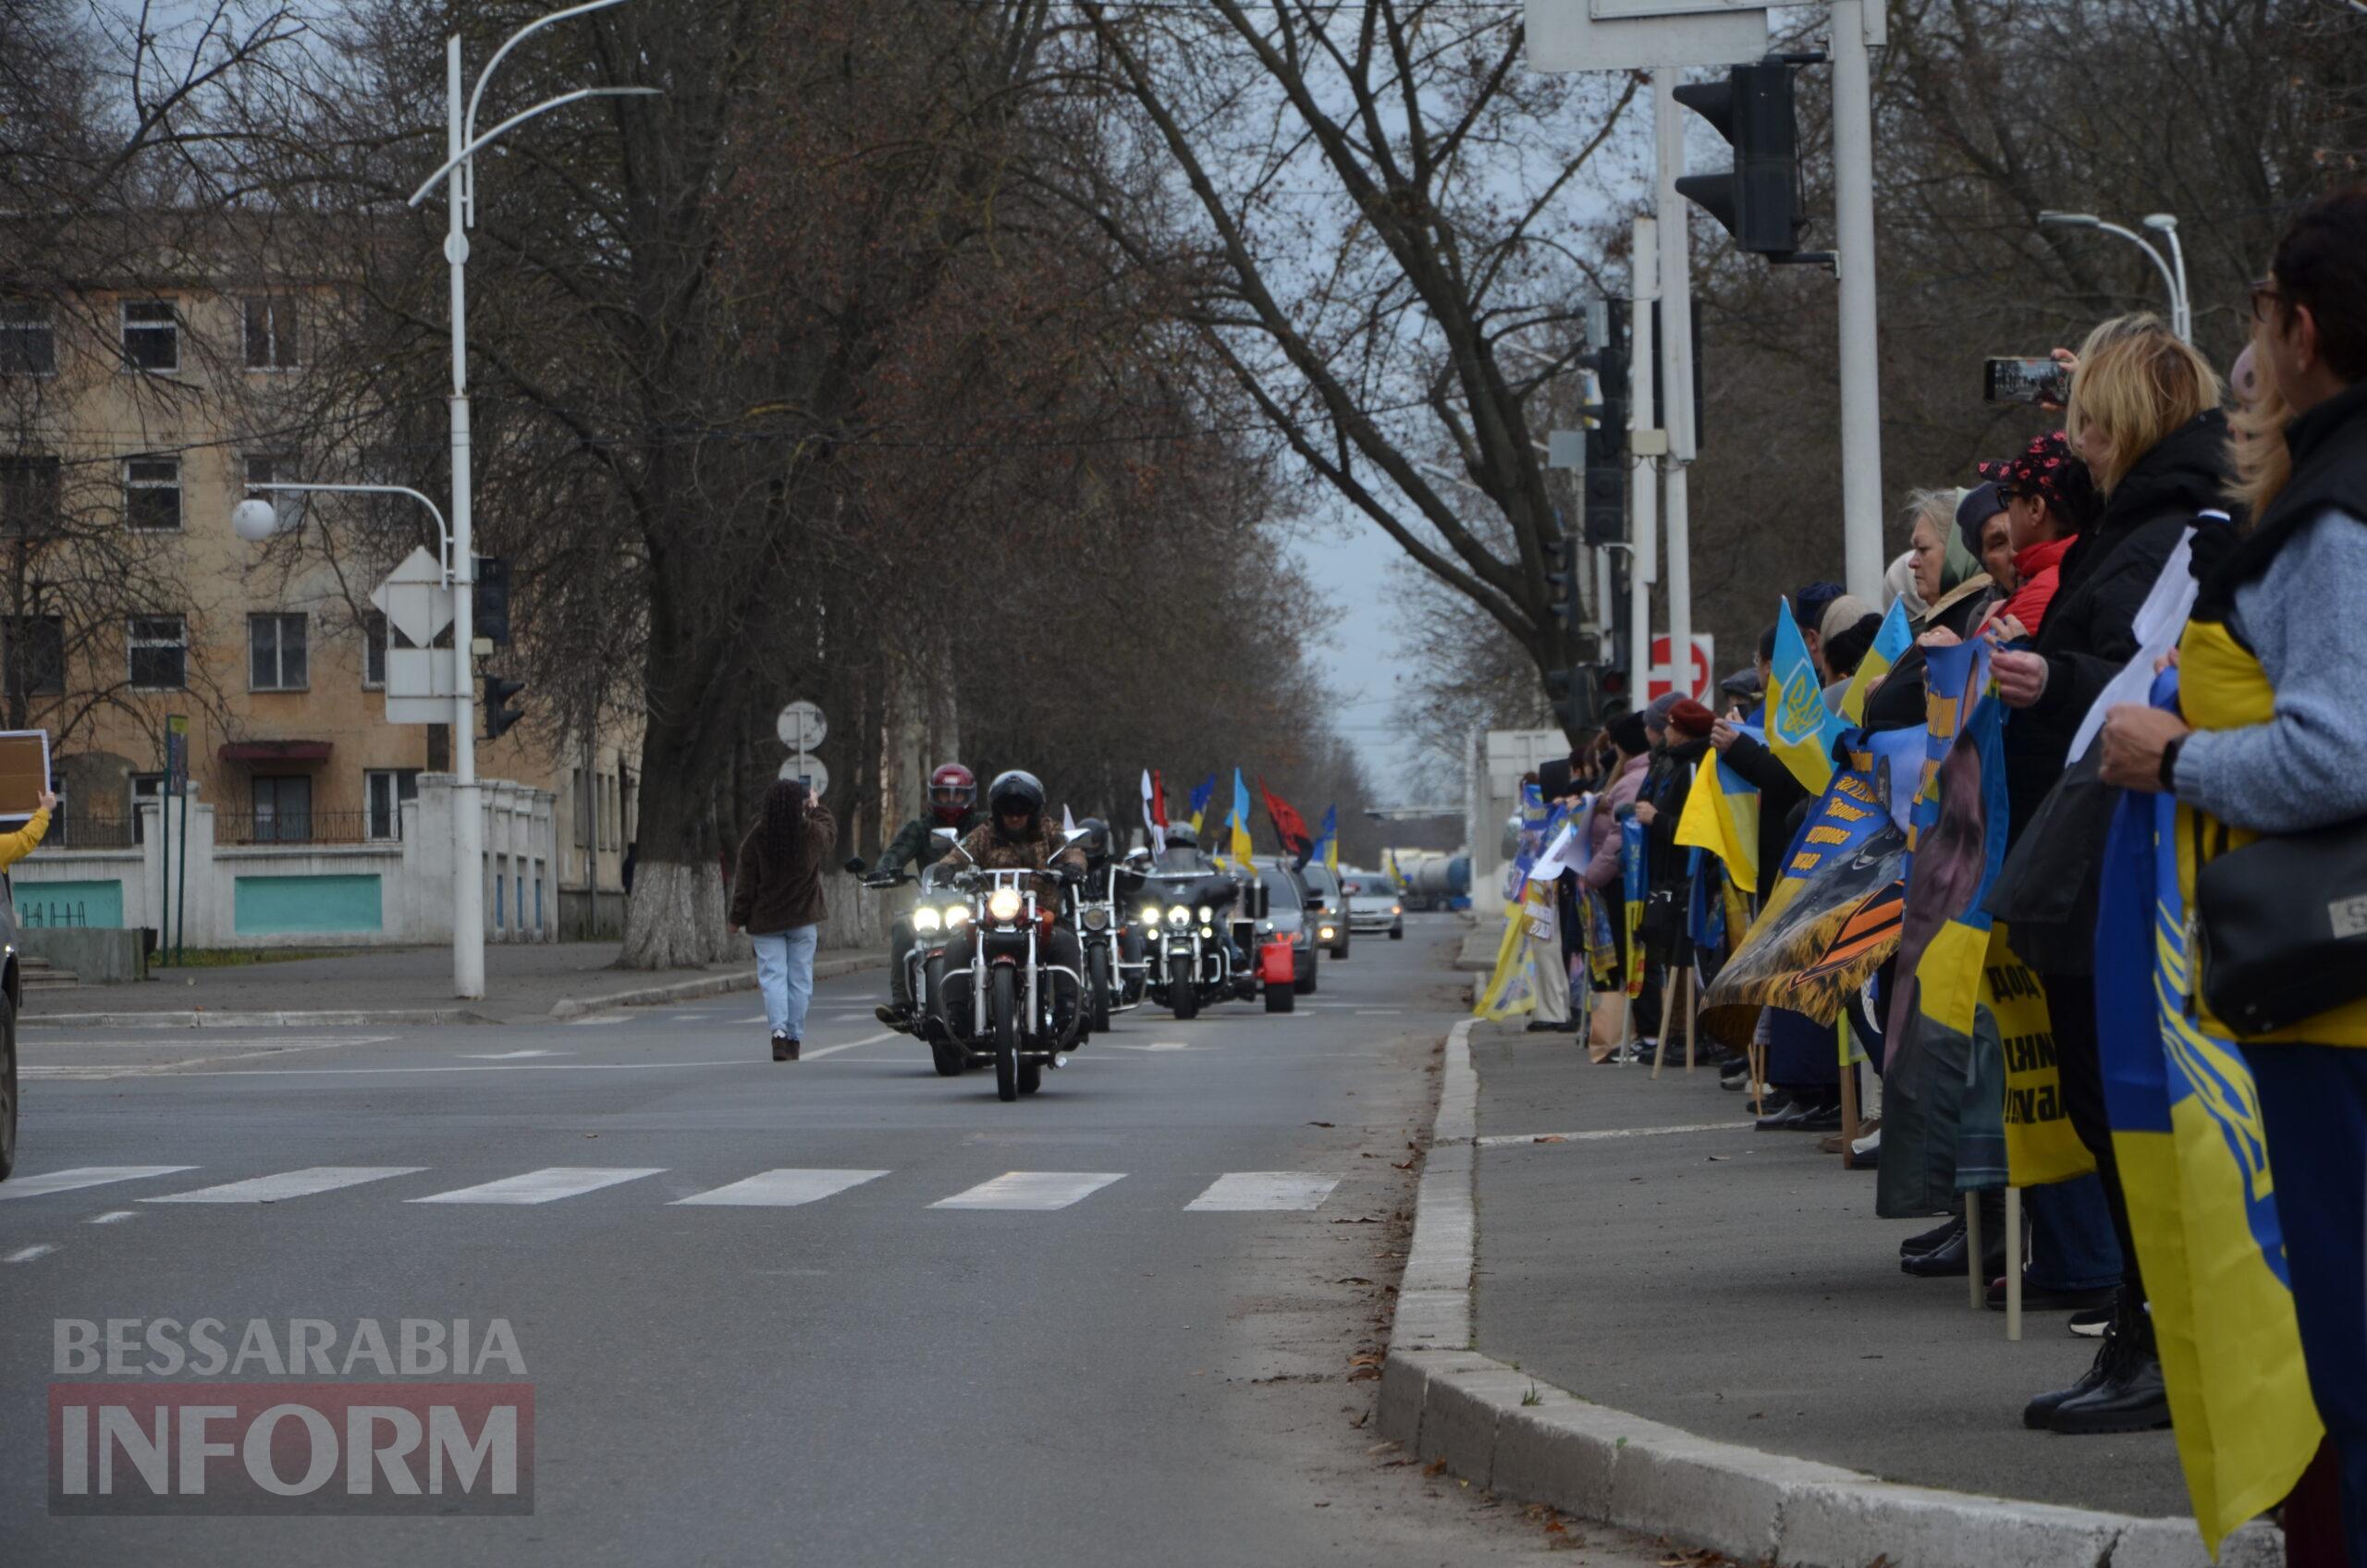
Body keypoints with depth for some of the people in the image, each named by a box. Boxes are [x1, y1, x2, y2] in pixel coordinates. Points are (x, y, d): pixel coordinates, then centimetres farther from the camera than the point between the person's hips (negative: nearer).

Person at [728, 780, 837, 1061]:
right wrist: (817, 808, 35)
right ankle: (794, 1038, 10)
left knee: (772, 976, -1)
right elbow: (831, 829, 19)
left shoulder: (756, 838, -8)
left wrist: (738, 919, 6)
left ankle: (779, 1030, -20)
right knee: (799, 978, 8)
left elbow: (745, 883, -4)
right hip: (804, 919, 1)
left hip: (766, 921, -1)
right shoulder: (813, 834, -7)